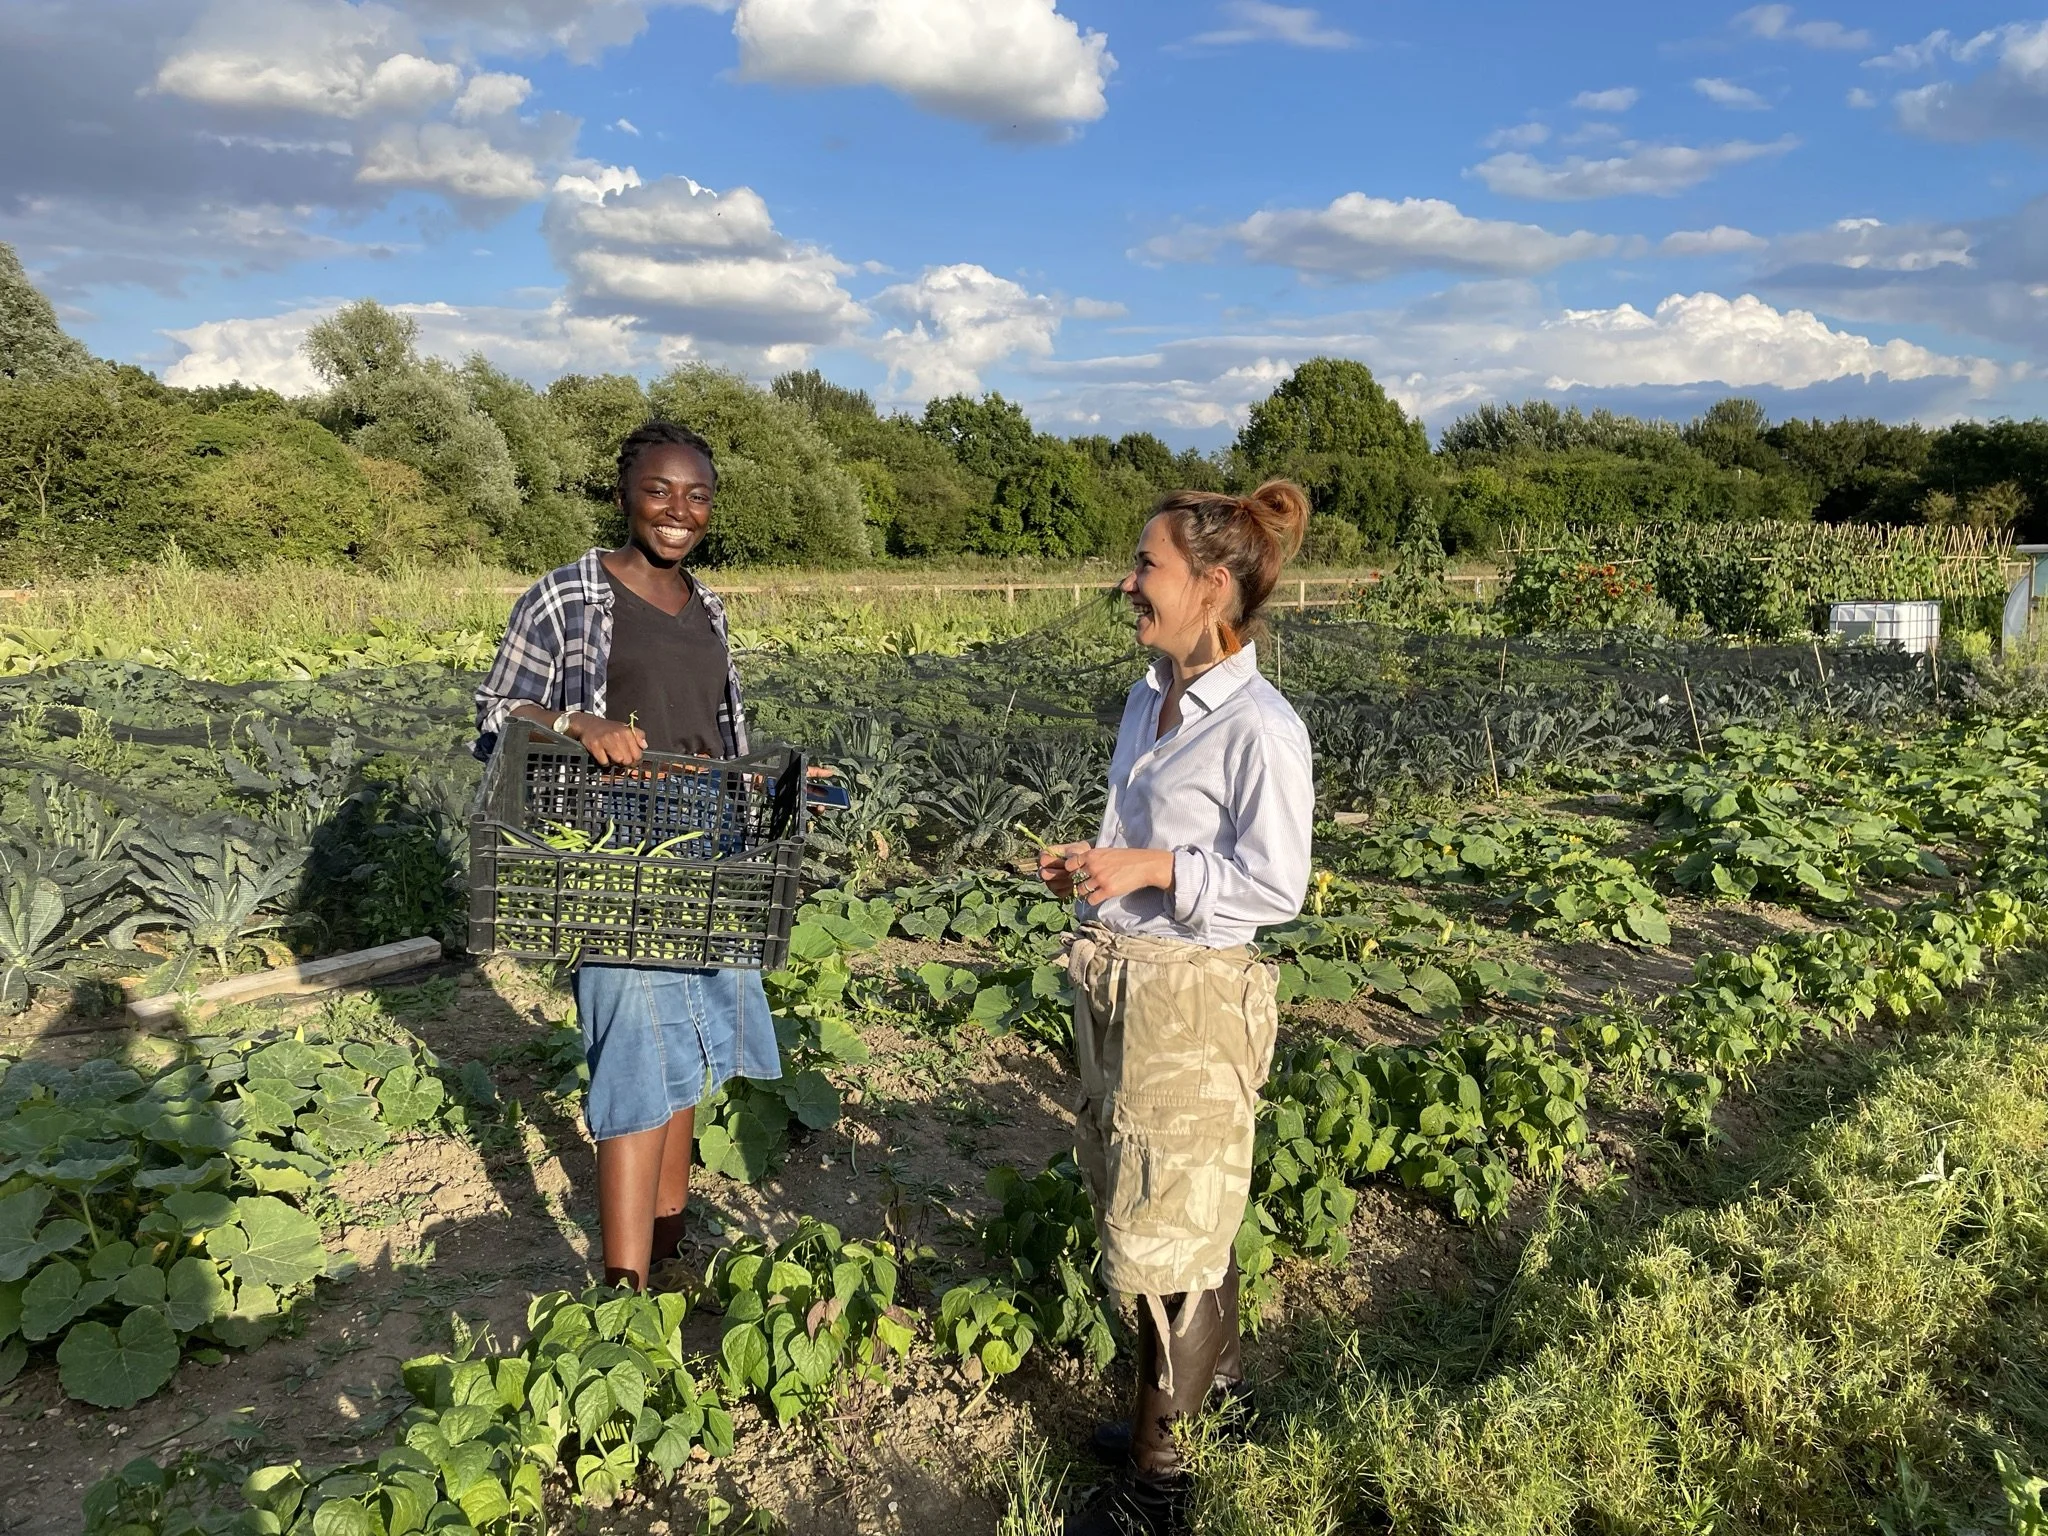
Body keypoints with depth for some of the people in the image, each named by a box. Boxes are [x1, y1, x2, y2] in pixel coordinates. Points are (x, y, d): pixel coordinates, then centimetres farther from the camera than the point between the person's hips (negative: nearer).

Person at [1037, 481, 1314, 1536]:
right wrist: (1092, 863, -1)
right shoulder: (1148, 699, 6)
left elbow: (1274, 888, -15)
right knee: (1161, 1204, 22)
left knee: (1164, 1229, 5)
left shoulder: (1260, 728, -19)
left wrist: (1155, 867, -24)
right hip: (1114, 977, 8)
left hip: (1191, 993, -8)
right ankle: (1214, 1367, 45)